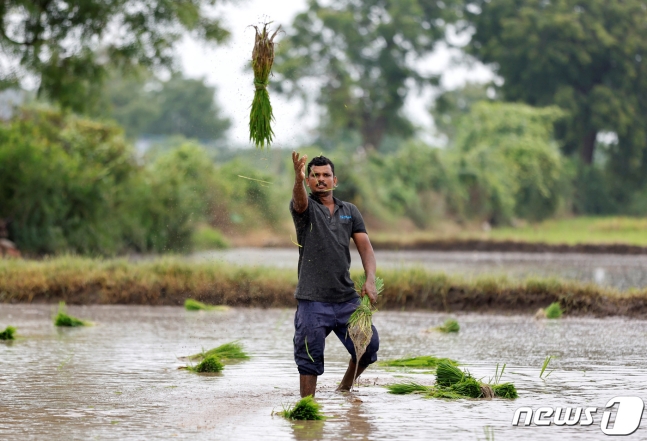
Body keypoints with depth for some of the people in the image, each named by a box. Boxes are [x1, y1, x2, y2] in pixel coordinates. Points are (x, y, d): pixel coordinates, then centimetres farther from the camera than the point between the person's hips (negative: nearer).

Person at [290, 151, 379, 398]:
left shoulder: (350, 211, 13)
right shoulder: (305, 207, 1)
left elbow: (365, 247, 6)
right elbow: (299, 200, -24)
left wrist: (370, 280, -11)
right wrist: (298, 178, -47)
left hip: (347, 298, 4)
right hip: (313, 300, -4)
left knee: (369, 346, 4)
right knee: (309, 358, -5)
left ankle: (345, 388, 30)